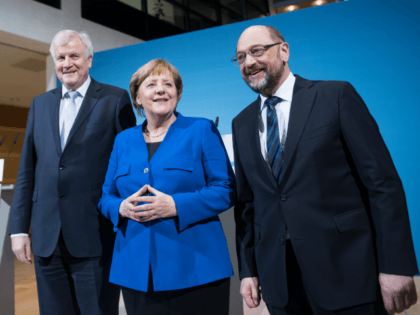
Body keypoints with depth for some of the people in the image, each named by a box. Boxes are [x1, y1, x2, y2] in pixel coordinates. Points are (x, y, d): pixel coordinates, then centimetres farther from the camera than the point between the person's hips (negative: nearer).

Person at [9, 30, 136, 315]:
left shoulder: (115, 99, -1)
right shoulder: (40, 104, 14)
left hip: (95, 237, -4)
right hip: (47, 238, 5)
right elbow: (27, 171, 12)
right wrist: (19, 228, 9)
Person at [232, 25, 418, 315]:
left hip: (345, 270, -3)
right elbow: (247, 201, 10)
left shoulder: (337, 95, -5)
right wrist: (247, 269, 8)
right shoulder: (242, 124, 9)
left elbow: (383, 182, -8)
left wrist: (396, 265, -12)